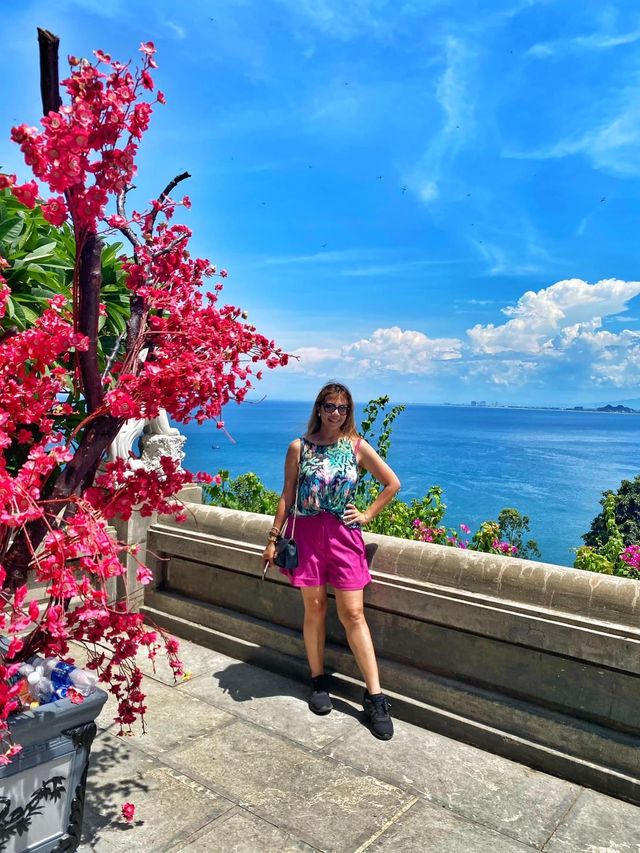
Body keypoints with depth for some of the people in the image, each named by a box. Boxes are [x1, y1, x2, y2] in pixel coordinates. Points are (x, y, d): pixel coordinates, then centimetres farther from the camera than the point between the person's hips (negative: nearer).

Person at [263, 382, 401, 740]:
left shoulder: (357, 446, 1)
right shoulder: (299, 447, 2)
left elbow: (392, 483, 8)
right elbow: (287, 496, 5)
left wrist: (368, 515, 3)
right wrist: (273, 538, 4)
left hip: (344, 534, 0)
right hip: (308, 533, 1)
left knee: (353, 613, 0)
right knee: (315, 608, 9)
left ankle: (375, 695, 7)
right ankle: (319, 681, 27)